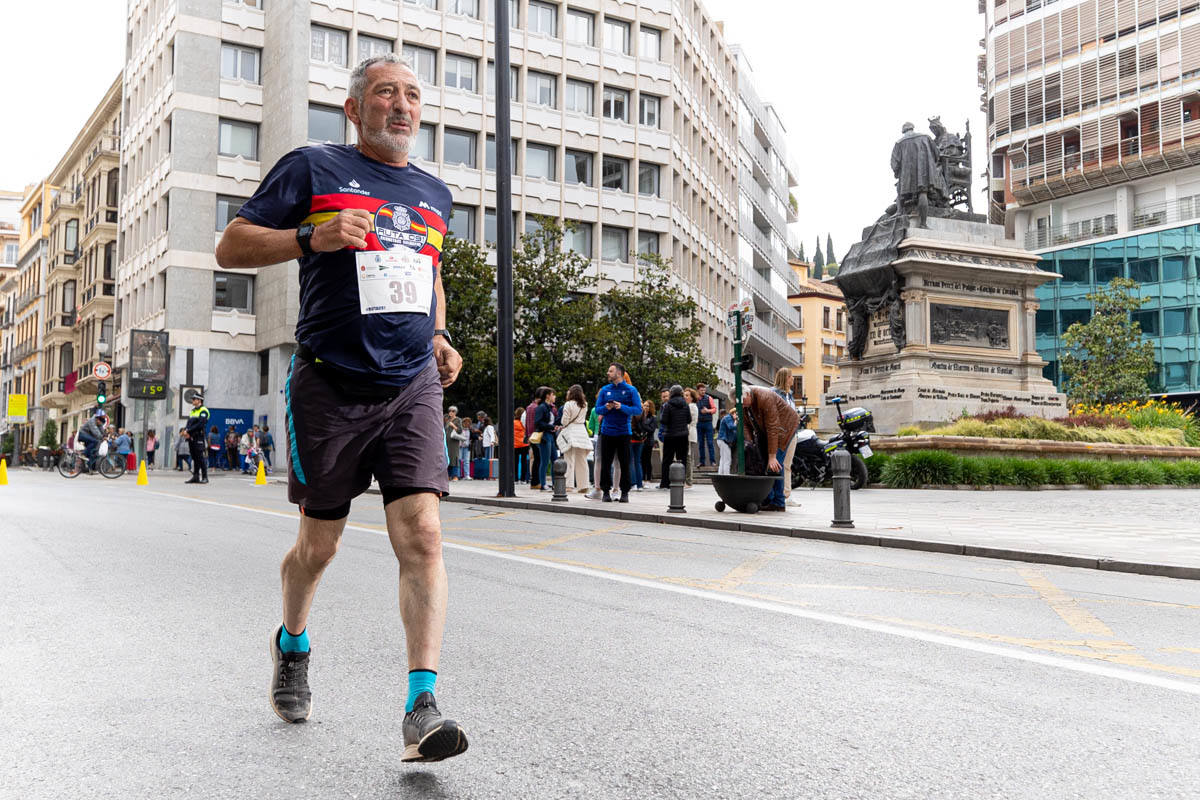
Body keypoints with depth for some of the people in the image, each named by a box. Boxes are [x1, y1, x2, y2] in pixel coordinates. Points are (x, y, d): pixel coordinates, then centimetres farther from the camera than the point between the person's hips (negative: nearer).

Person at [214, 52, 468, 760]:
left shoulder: (434, 193, 16)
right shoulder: (312, 168, 2)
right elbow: (231, 248, 1)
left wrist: (440, 338, 13)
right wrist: (312, 237, -16)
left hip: (413, 385, 3)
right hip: (330, 384, -3)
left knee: (422, 534, -13)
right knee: (319, 544, 9)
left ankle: (423, 708, -12)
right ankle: (292, 644, 40)